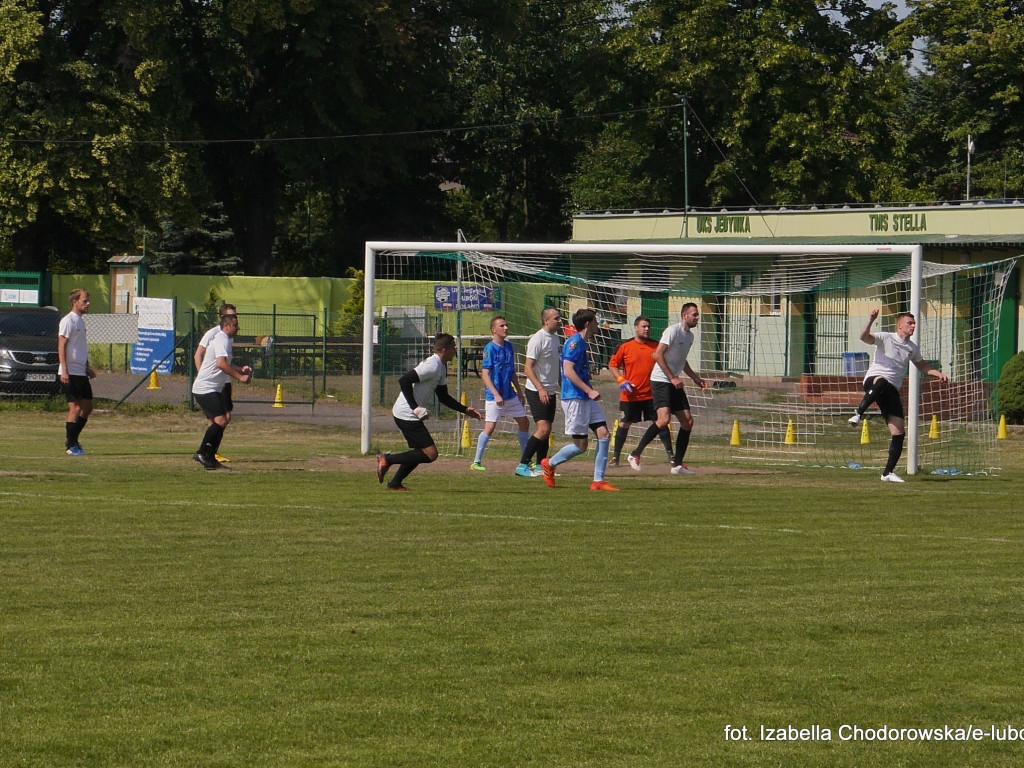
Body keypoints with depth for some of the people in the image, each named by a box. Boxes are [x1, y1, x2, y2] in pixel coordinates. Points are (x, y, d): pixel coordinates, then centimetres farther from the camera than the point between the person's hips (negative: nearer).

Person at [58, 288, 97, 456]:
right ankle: (70, 445, -4)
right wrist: (64, 370, -22)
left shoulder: (81, 321, 16)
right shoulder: (68, 321, -10)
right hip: (70, 373, -9)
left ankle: (73, 440, 17)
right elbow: (61, 346, -15)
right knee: (75, 408, -9)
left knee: (87, 407, 9)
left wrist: (87, 367, 21)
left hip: (81, 372, 9)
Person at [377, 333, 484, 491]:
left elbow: (443, 397, 24)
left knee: (419, 452, 20)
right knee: (430, 454, -12)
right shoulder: (432, 366, -17)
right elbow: (404, 380, -24)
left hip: (408, 414, 11)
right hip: (407, 414, -11)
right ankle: (387, 459, -8)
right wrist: (415, 408, -24)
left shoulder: (441, 367, 15)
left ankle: (394, 483, 21)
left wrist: (465, 410, 20)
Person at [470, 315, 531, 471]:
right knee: (490, 427, -10)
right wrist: (496, 394, -23)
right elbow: (485, 374, -16)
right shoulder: (490, 349, -13)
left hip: (511, 395, 8)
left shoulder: (509, 347, 9)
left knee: (524, 423, 11)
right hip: (495, 397, -8)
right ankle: (477, 462, 0)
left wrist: (519, 391, 19)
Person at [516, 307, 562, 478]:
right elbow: (528, 368, -18)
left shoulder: (555, 338, 11)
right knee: (543, 429, -17)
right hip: (537, 391, -8)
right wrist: (540, 389, -26)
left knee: (546, 430, 9)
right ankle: (523, 465, -14)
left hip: (550, 392, 8)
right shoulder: (537, 339, -15)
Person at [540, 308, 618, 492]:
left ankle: (598, 480, 0)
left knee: (604, 434, -2)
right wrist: (589, 391, -25)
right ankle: (549, 464, 18)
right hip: (574, 399, -9)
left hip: (586, 399, 9)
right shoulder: (574, 342, -13)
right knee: (580, 445, -4)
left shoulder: (581, 343, 17)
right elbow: (568, 371, -22)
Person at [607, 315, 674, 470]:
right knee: (624, 424, 4)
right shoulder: (625, 347, -2)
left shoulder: (656, 347, 4)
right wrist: (621, 380, -10)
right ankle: (615, 457, 14)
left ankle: (670, 455, 6)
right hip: (629, 395, -1)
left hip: (651, 394, 1)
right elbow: (612, 365, 4)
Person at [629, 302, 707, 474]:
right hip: (660, 381, -9)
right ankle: (636, 454, -12)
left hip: (675, 383, 9)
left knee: (688, 421, 2)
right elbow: (658, 355, -17)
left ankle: (677, 464, 7)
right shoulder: (673, 331, -12)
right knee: (664, 419, -23)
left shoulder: (690, 336, 15)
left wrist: (695, 378, 22)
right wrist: (672, 378, -19)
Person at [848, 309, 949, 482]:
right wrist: (871, 321, -35)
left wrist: (939, 374, 17)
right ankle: (858, 413, -40)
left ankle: (888, 473, 2)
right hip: (873, 379, -5)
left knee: (899, 433, -6)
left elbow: (922, 365, 33)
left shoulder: (912, 348, 15)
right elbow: (864, 337, -19)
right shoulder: (885, 338, -2)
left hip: (891, 390, 5)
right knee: (881, 382, -46)